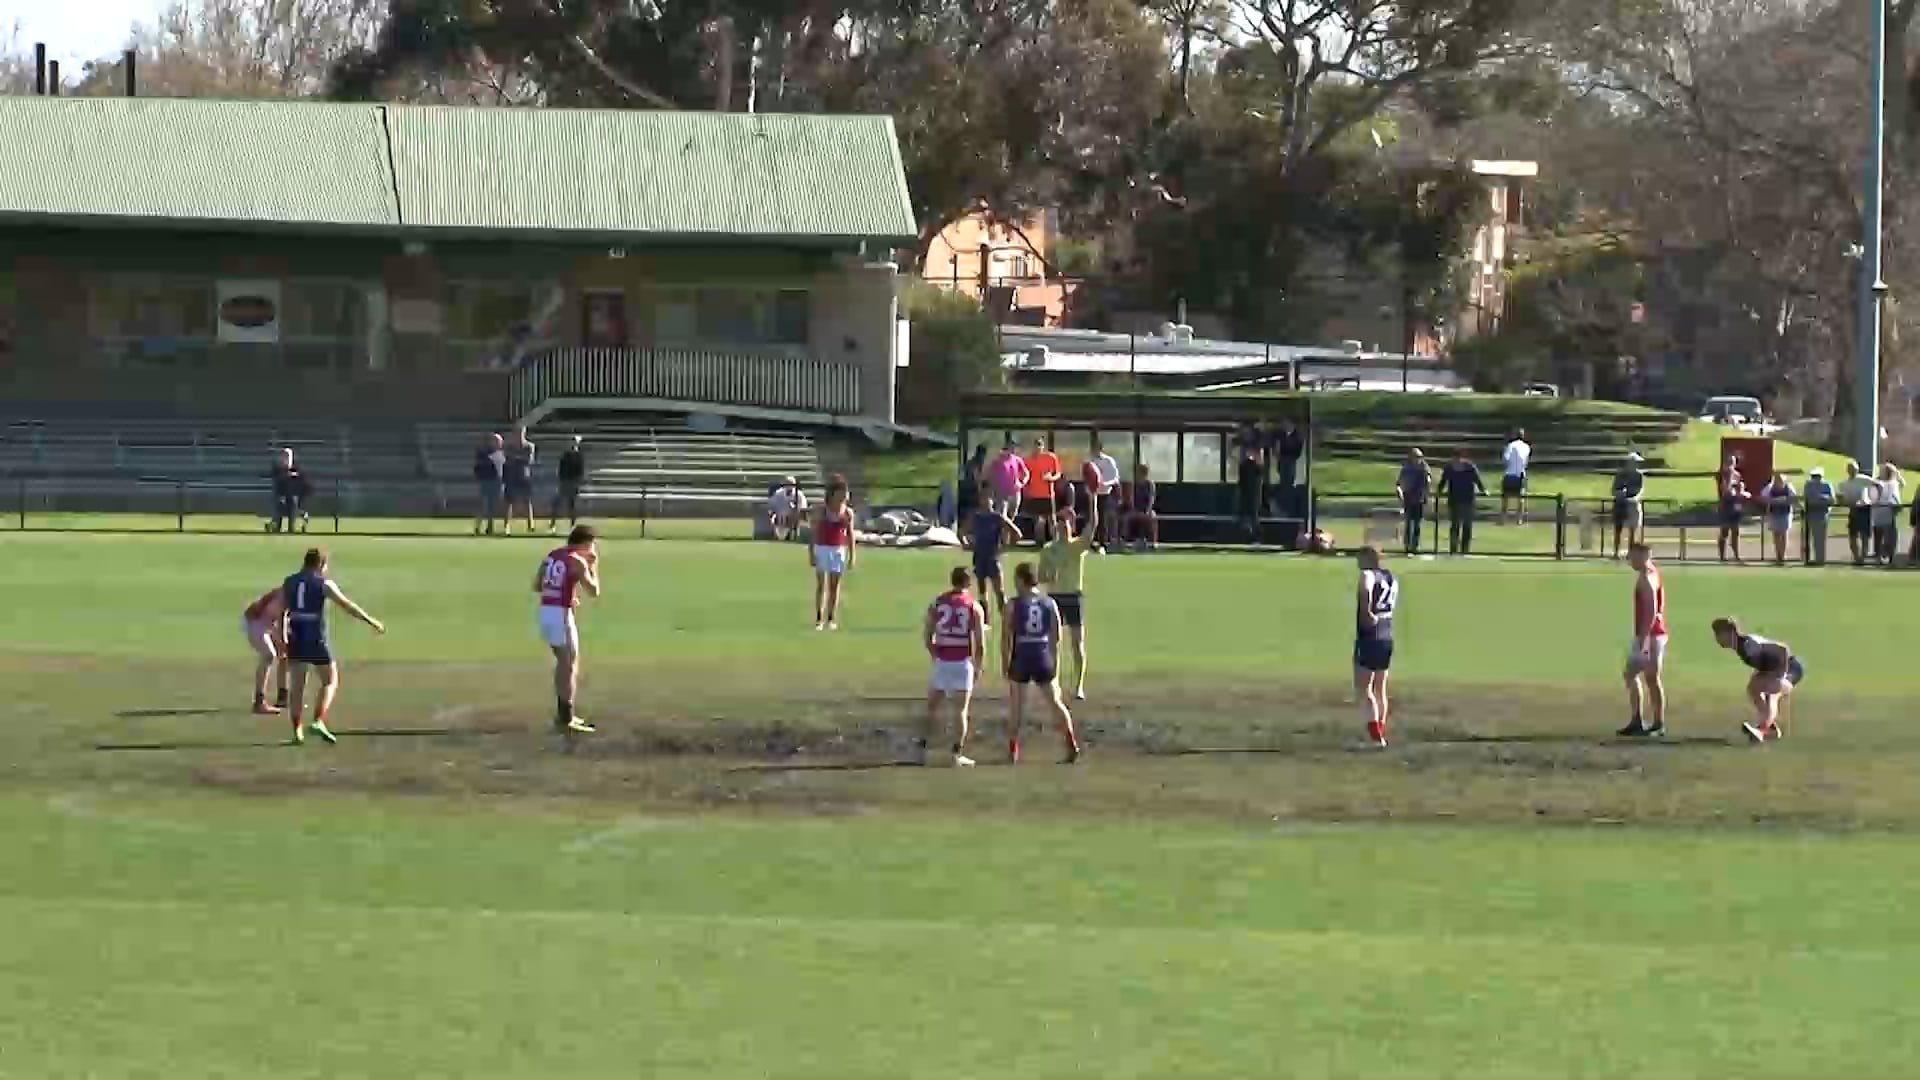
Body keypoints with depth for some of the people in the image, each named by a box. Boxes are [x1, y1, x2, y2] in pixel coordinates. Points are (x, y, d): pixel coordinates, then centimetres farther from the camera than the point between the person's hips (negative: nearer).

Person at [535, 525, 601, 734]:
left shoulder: (551, 556, 13)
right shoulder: (578, 562, -11)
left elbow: (537, 586, 15)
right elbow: (594, 591, -9)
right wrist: (593, 566, 3)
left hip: (545, 611, 8)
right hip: (561, 614, -8)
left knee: (563, 662, 22)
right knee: (570, 666, -3)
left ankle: (563, 713, 30)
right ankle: (566, 721, -7)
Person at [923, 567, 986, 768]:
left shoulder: (937, 603, 2)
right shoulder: (974, 607, -2)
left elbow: (927, 636, 2)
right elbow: (980, 643, -4)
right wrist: (978, 667, 8)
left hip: (941, 661, 1)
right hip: (963, 662, -1)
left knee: (932, 706, 14)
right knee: (961, 710, 4)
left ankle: (924, 749, 9)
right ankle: (958, 754, 0)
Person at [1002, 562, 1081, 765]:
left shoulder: (1014, 605, -6)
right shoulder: (1049, 603, 4)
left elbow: (1006, 637, -6)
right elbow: (1056, 637, 5)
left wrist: (1006, 665, 2)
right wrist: (1055, 664, 12)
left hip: (1021, 660, -2)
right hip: (1044, 659, 2)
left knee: (1015, 705, 11)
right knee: (1055, 702, 8)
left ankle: (1013, 751, 10)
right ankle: (1072, 745, -2)